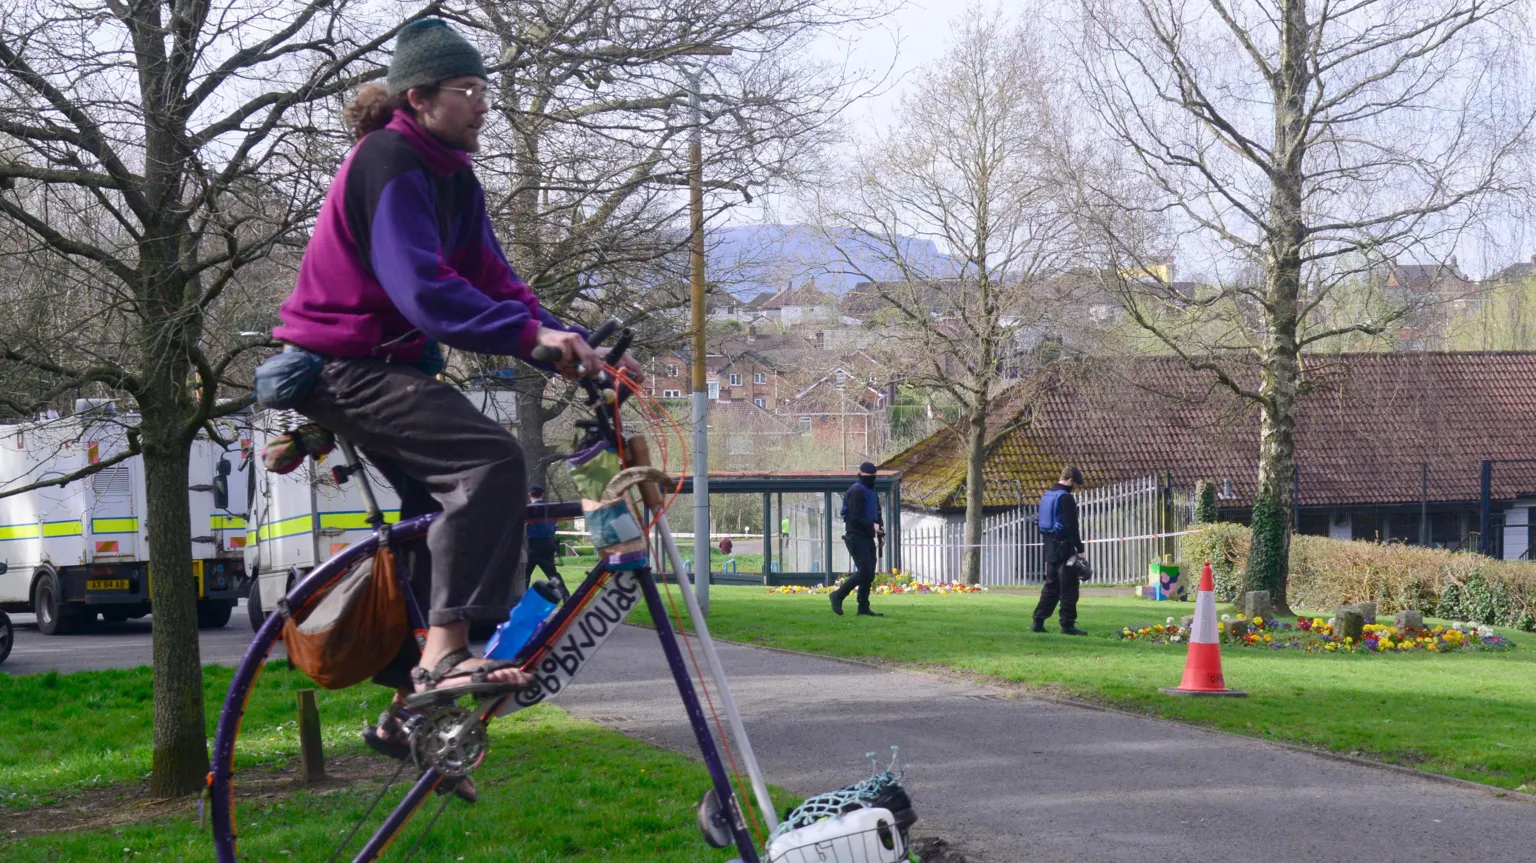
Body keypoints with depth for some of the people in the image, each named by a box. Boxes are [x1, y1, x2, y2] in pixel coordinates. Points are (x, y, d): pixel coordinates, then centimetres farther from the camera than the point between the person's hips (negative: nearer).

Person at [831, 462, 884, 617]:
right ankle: (838, 595, -2)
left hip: (867, 537, 9)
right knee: (864, 571, -15)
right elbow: (855, 517, -18)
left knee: (869, 574, 6)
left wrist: (880, 529, 9)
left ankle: (864, 608, 9)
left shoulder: (871, 492, 19)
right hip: (856, 537, -9)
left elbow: (876, 513, 25)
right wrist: (872, 525, -24)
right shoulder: (856, 491, -11)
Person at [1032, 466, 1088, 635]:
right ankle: (1067, 625, -2)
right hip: (1063, 547, -9)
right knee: (1069, 587, -3)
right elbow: (1072, 526, -18)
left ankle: (1038, 621, 11)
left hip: (1050, 546, 9)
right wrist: (1080, 550, -15)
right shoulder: (1066, 498, -14)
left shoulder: (1046, 496, 14)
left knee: (1051, 586, 14)